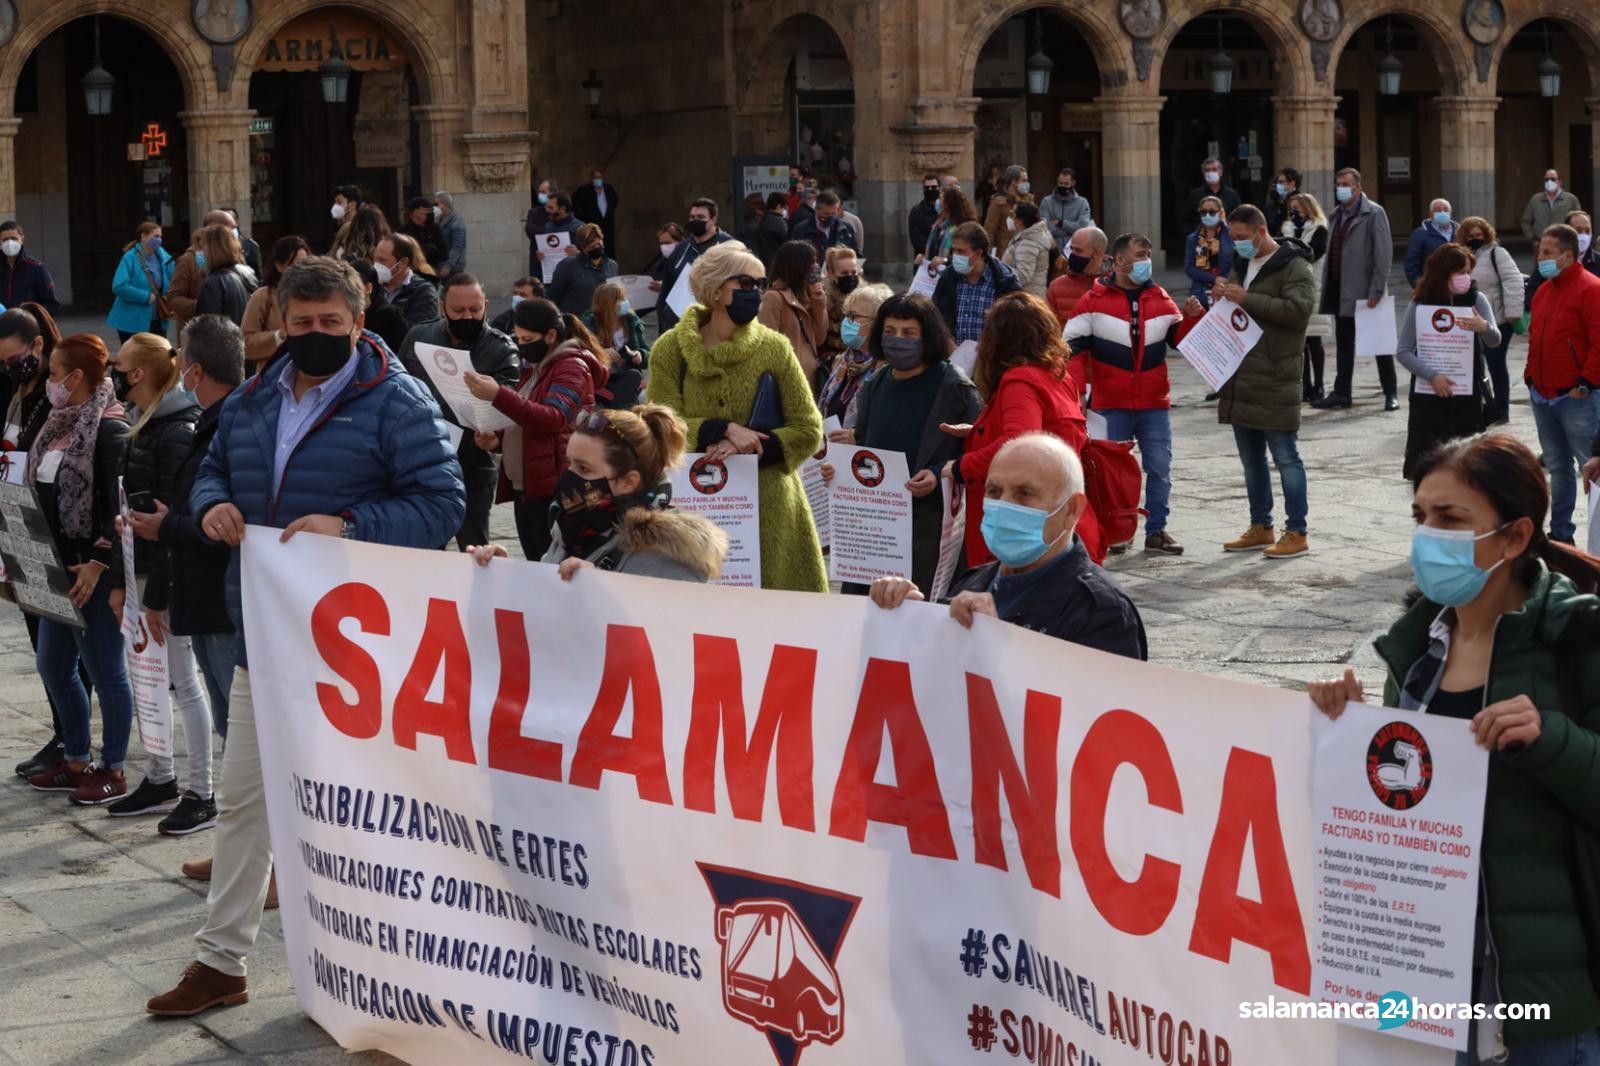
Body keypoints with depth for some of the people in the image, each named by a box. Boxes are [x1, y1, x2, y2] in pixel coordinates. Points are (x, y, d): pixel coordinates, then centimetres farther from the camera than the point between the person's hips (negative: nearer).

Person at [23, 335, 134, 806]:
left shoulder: (109, 430, -16)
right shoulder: (61, 427, 11)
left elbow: (119, 507, -20)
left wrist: (98, 565, -22)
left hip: (94, 573, -10)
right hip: (59, 569, 10)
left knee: (104, 671, 1)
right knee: (53, 666, 16)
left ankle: (113, 770, 12)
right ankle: (75, 761, 29)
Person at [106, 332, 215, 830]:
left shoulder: (175, 433, -17)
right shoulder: (141, 424, 11)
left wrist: (157, 597, -19)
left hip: (171, 572, -9)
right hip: (140, 566, 9)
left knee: (182, 681, -2)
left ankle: (201, 795, 6)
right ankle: (160, 780, 26)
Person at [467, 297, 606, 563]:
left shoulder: (571, 366, -8)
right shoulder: (535, 367, 20)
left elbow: (552, 418, -25)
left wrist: (498, 395, -34)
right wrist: (498, 439, 8)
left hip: (552, 488, -9)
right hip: (523, 487, 9)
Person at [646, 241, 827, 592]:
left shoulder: (773, 348, 1)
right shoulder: (671, 349, 0)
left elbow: (808, 430, -1)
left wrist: (749, 448, -14)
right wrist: (725, 429, -19)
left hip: (767, 505, 0)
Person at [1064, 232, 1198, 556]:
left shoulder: (1159, 298, 7)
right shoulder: (1094, 300, -3)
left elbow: (1179, 337, 10)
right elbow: (1073, 347, -4)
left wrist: (1193, 318, -9)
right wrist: (1076, 388, -14)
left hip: (1154, 403, 3)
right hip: (1111, 406, -3)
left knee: (1160, 467, 2)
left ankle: (1156, 531, 10)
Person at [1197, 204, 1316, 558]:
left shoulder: (1293, 266, -8)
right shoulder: (1241, 264, 18)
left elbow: (1299, 309, -23)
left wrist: (1246, 299, -22)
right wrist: (1206, 312, 6)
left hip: (1275, 381, -8)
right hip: (1241, 380, 8)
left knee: (1285, 456, -4)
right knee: (1251, 459, 13)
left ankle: (1296, 533, 1)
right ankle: (1260, 528, 23)